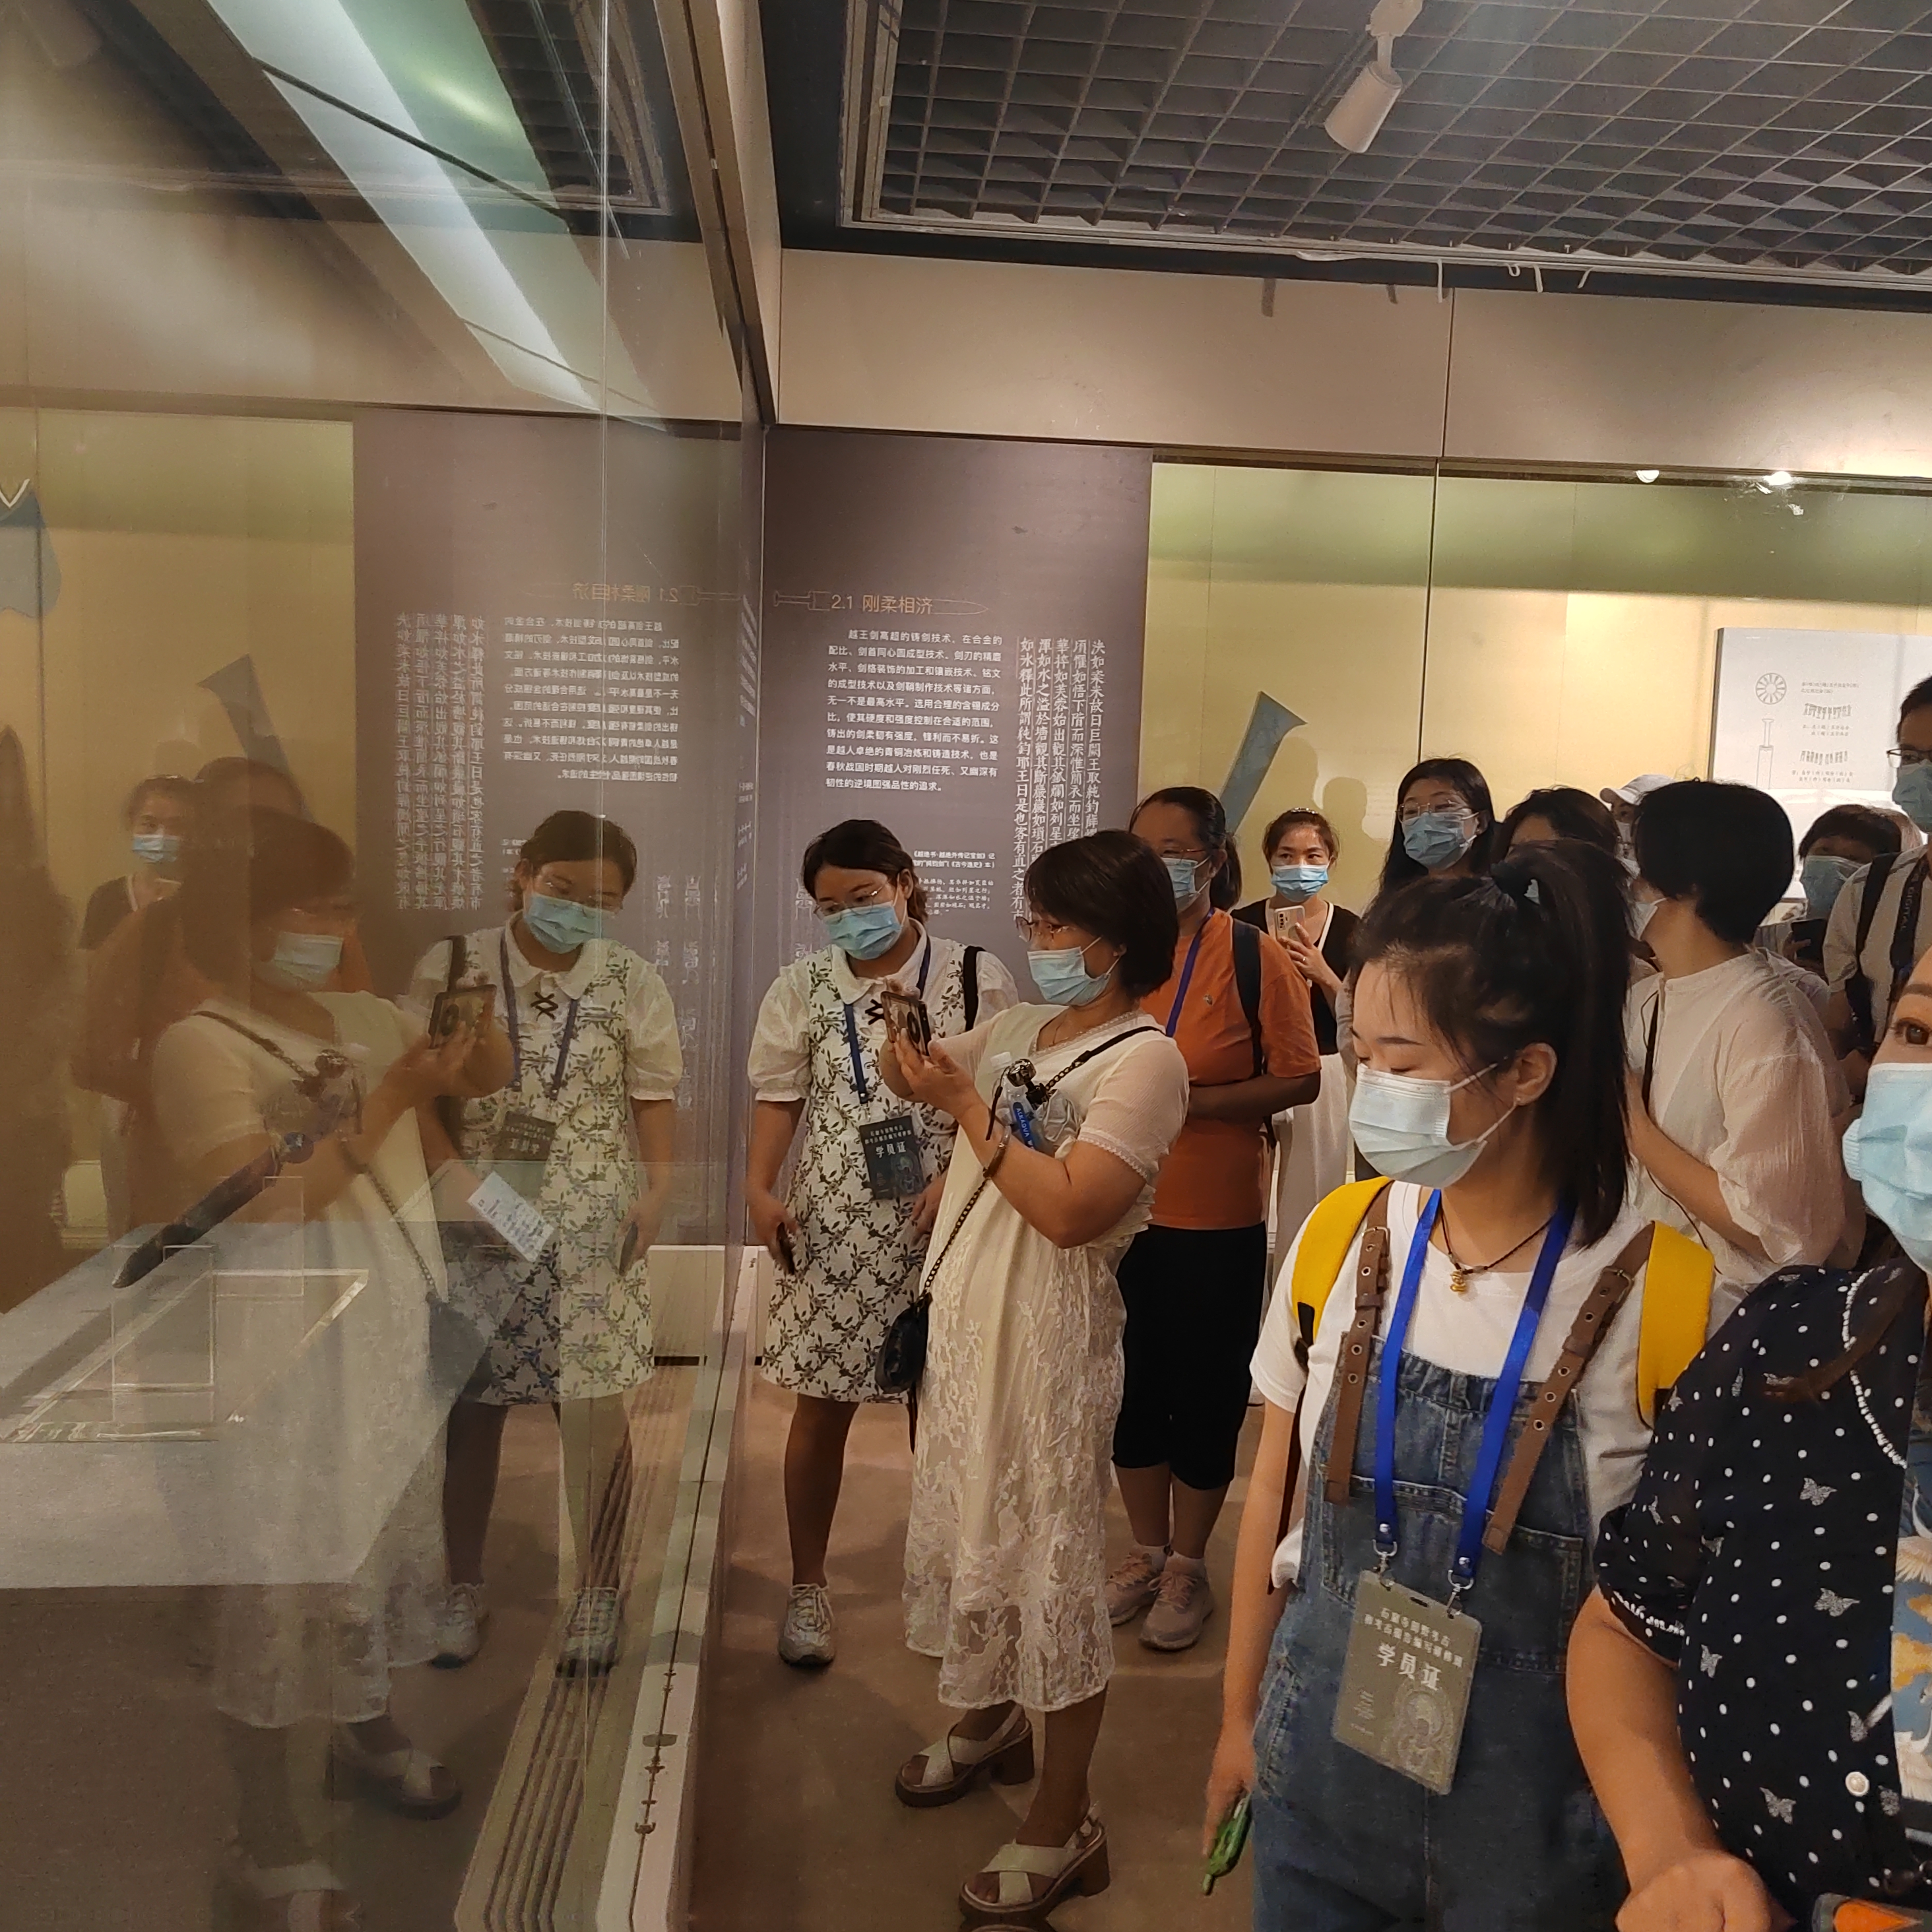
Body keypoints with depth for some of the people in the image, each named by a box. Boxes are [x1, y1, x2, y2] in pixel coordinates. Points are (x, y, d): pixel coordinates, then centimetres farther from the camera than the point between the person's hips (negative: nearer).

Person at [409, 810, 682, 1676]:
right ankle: (463, 1585, 30)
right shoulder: (451, 965, -2)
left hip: (590, 1225, 0)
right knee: (471, 1405, 10)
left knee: (593, 1408, 4)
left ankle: (596, 1585, 25)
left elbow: (654, 1102, 1)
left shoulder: (632, 982, -1)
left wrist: (655, 1192, -10)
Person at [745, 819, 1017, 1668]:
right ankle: (807, 1586, 25)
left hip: (942, 1223, -1)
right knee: (822, 1408, 7)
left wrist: (959, 1178, -14)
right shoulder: (803, 985, 4)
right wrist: (759, 1188, -7)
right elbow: (779, 1095, 6)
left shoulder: (977, 977, -2)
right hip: (834, 1225, 1)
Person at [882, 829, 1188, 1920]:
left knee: (1053, 1561, 3)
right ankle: (988, 1720, 46)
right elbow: (916, 1073, 18)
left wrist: (966, 1107, -20)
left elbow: (1069, 1210, -26)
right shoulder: (1019, 1030, 7)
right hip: (965, 1323, 8)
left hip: (1051, 1341, -8)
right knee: (967, 1529, 22)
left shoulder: (1145, 1060, -17)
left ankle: (1063, 1826, 18)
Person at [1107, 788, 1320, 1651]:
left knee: (1203, 1394, 10)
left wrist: (1192, 1101, -19)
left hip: (1216, 1222, -4)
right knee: (1132, 1386, 15)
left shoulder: (1253, 955, -10)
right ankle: (1147, 1553, 35)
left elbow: (1301, 1078, -11)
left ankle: (1188, 1568, 30)